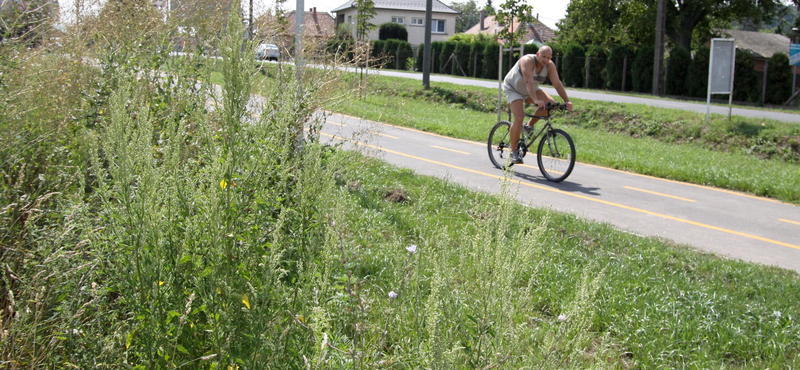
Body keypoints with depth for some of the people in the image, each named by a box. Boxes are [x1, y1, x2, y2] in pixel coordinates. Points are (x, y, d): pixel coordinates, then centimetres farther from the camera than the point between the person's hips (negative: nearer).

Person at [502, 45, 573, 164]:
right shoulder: (527, 61, -31)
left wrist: (567, 101, -28)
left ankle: (530, 124, 2)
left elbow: (557, 83, -18)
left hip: (531, 91, 6)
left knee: (550, 103, -18)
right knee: (519, 118, -23)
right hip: (513, 89, -6)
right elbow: (529, 82, -42)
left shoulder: (550, 66, -14)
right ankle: (513, 151, -12)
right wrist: (536, 100, -54)